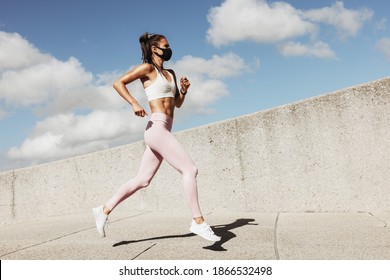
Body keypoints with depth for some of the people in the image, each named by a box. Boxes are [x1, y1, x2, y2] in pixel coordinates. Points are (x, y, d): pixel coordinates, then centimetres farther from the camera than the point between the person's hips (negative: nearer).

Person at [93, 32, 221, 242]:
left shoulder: (170, 73, 23)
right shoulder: (147, 68, 0)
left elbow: (178, 103, 25)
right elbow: (118, 83, -5)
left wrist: (184, 90, 6)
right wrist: (134, 103, -17)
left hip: (163, 131, 9)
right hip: (157, 128, -9)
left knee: (142, 180, 9)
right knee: (190, 170, -12)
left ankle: (105, 210, 18)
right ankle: (198, 222, -6)